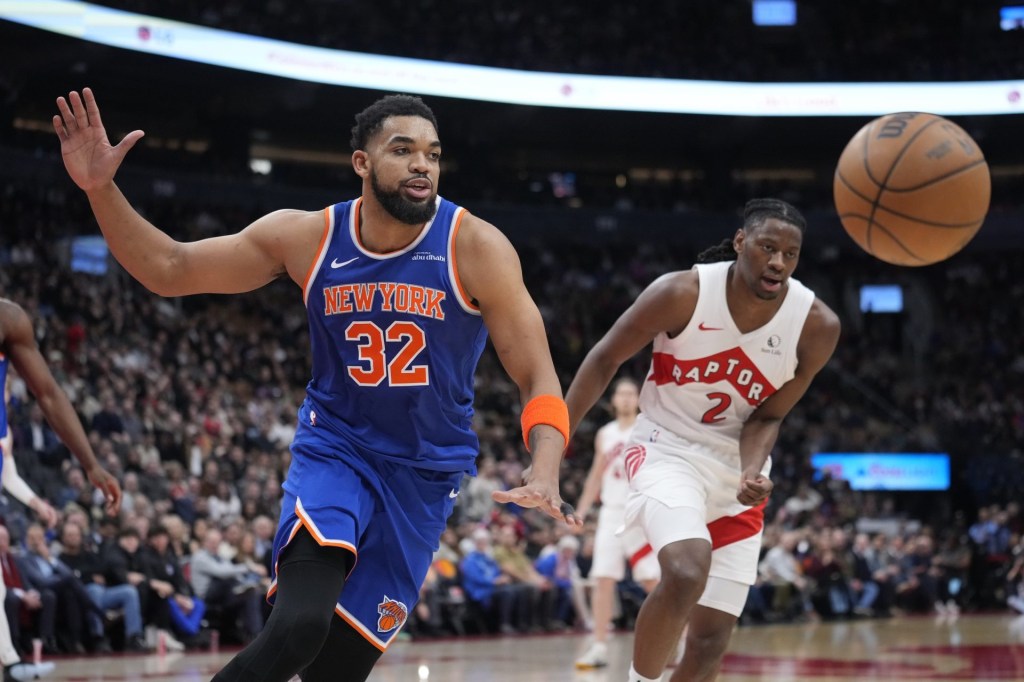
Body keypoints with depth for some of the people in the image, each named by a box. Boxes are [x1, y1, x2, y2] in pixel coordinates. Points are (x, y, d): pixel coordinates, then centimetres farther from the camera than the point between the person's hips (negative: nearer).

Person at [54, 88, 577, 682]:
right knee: (300, 626, -29)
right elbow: (169, 270, 1)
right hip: (333, 448, 0)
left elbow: (537, 377, -14)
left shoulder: (475, 247, -14)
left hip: (425, 474, 0)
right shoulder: (307, 237, -7)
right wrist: (100, 188, -14)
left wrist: (545, 475, -33)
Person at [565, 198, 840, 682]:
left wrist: (753, 473, -24)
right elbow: (605, 358, -7)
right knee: (686, 574, -33)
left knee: (711, 640, 3)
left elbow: (767, 416, -4)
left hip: (734, 465, 4)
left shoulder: (816, 327, -14)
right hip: (667, 449, -4)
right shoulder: (682, 293, -20)